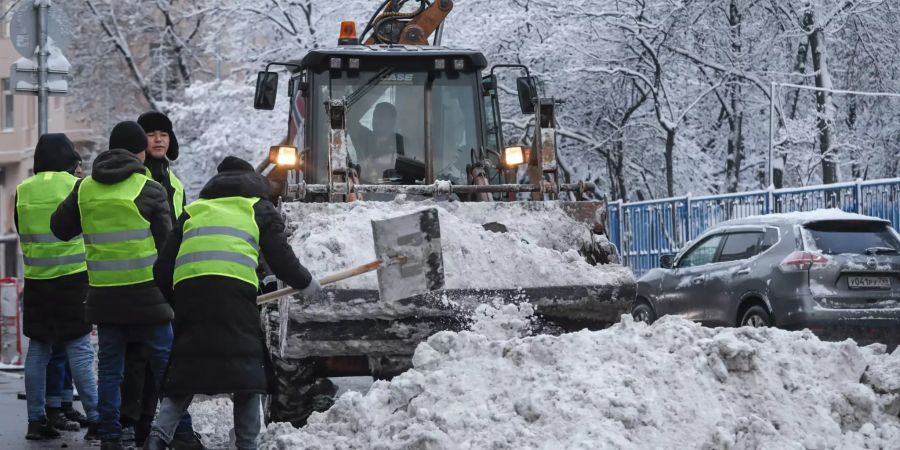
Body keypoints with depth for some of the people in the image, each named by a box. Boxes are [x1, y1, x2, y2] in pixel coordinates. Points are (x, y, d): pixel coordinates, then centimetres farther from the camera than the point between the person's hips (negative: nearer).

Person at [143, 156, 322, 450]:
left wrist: (177, 304, 34)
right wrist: (305, 283, 30)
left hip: (187, 291, 3)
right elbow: (280, 258, 13)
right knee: (248, 369, 7)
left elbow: (163, 268, 22)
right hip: (234, 292, -3)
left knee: (186, 370, 9)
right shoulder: (259, 209, 21)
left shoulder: (193, 211, 29)